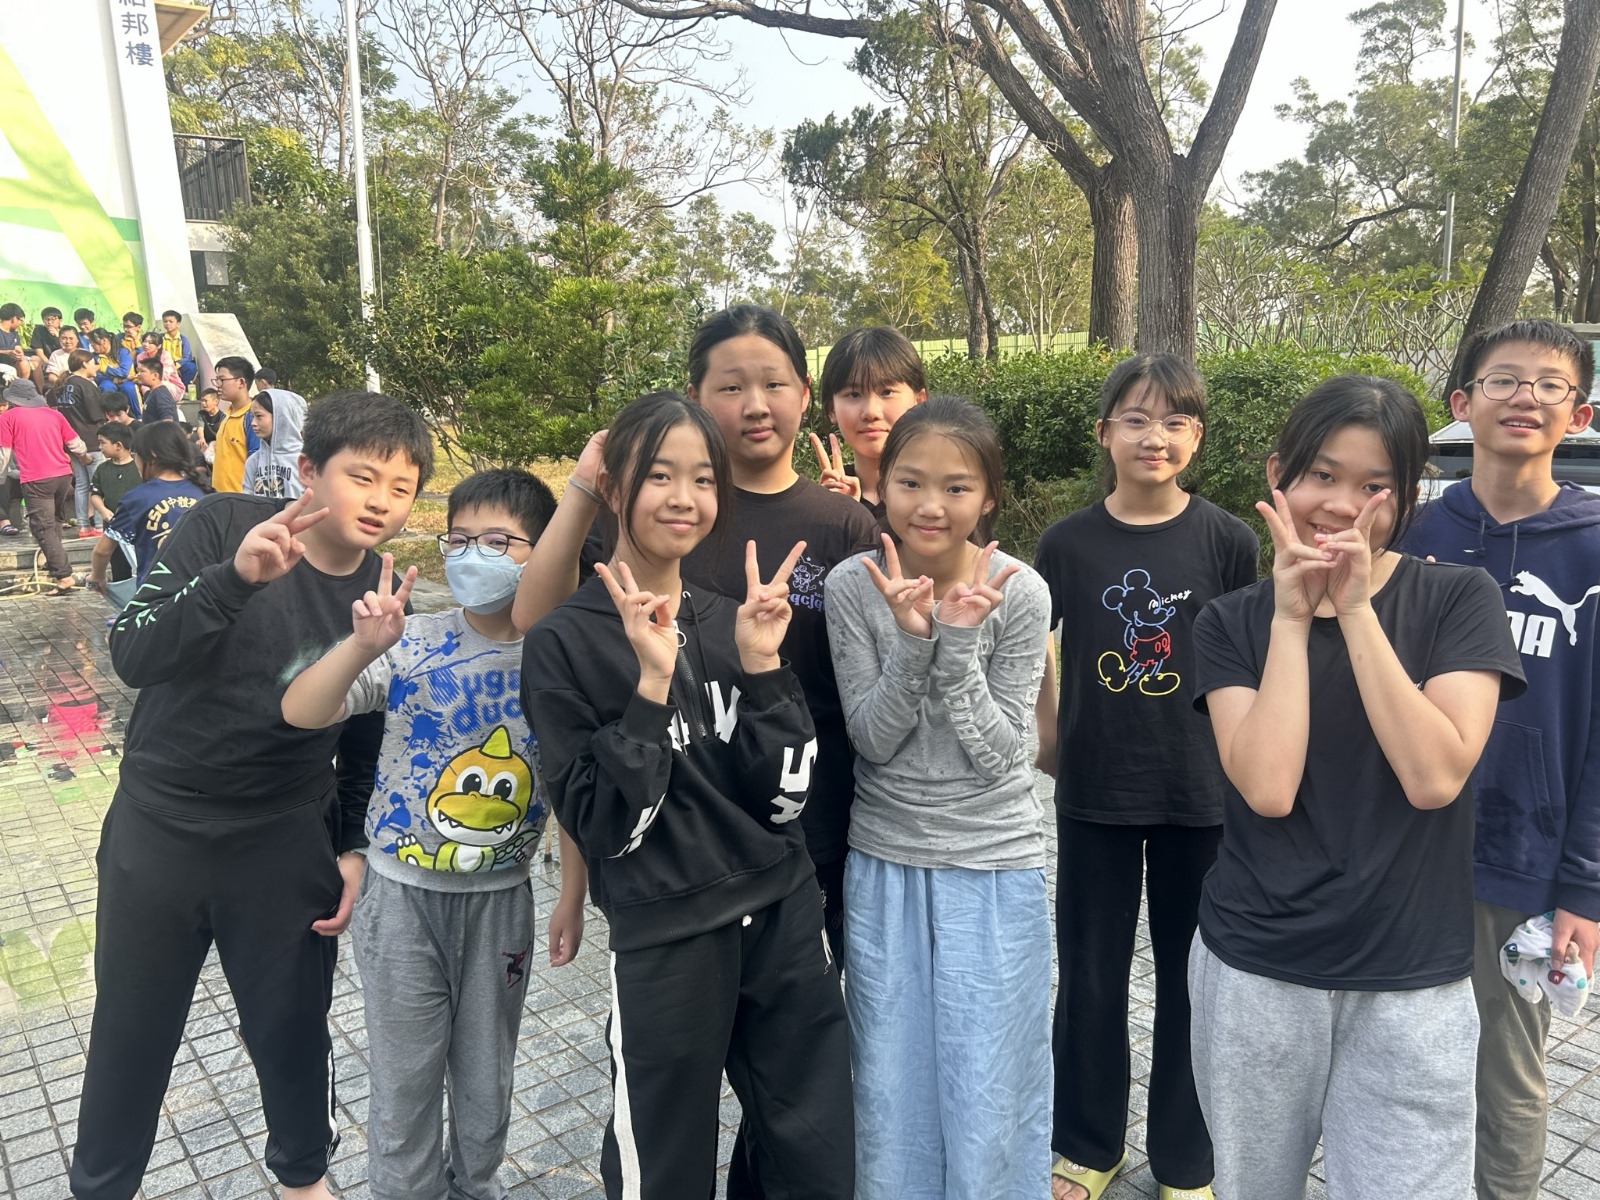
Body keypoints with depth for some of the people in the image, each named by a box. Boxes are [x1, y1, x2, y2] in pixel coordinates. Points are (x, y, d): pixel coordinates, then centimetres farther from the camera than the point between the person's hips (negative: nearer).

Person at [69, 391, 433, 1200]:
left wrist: (354, 848, 0)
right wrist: (236, 577, -38)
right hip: (157, 828, -1)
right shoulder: (224, 525, -14)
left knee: (292, 1029, 14)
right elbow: (133, 656, -23)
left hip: (286, 844, 1)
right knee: (129, 1034, 14)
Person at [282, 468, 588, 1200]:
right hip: (404, 893, -1)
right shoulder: (411, 643, -13)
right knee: (405, 1077, 14)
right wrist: (362, 646, -36)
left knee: (486, 1076, 19)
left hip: (500, 897, 1)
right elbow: (299, 714, -20)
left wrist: (572, 899, 1)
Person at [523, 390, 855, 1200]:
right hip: (664, 942, -4)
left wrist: (761, 663, -15)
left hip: (784, 920, 4)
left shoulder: (732, 622, 2)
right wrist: (651, 681, -23)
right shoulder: (565, 643, -10)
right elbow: (603, 825, -15)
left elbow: (783, 797, -4)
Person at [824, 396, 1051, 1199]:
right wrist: (912, 638, -25)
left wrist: (958, 639, -25)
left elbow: (997, 753, -12)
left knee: (988, 1094, 11)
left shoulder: (1020, 593, -12)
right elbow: (871, 740, -10)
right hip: (883, 865, 2)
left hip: (994, 870, -1)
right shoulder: (853, 586, -8)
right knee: (889, 1088, 16)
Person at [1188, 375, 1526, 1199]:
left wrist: (1355, 609, -19)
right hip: (1253, 973, 1)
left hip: (1412, 984, -1)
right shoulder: (1232, 621, -4)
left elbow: (1434, 777, -18)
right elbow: (1268, 787, -17)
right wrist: (1292, 616, -17)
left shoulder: (1459, 600, -5)